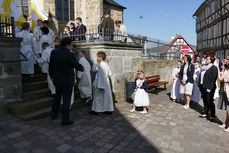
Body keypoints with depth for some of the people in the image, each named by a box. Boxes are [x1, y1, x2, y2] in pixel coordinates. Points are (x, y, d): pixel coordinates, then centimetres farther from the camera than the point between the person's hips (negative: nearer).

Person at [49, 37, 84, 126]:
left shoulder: (54, 52, -1)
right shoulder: (69, 55, -20)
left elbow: (51, 65, 11)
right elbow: (77, 66, -10)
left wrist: (51, 74, 28)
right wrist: (82, 68, 13)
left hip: (57, 79, 7)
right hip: (67, 81, -6)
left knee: (57, 97, 25)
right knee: (66, 100, 3)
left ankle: (54, 115, 38)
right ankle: (65, 120, 13)